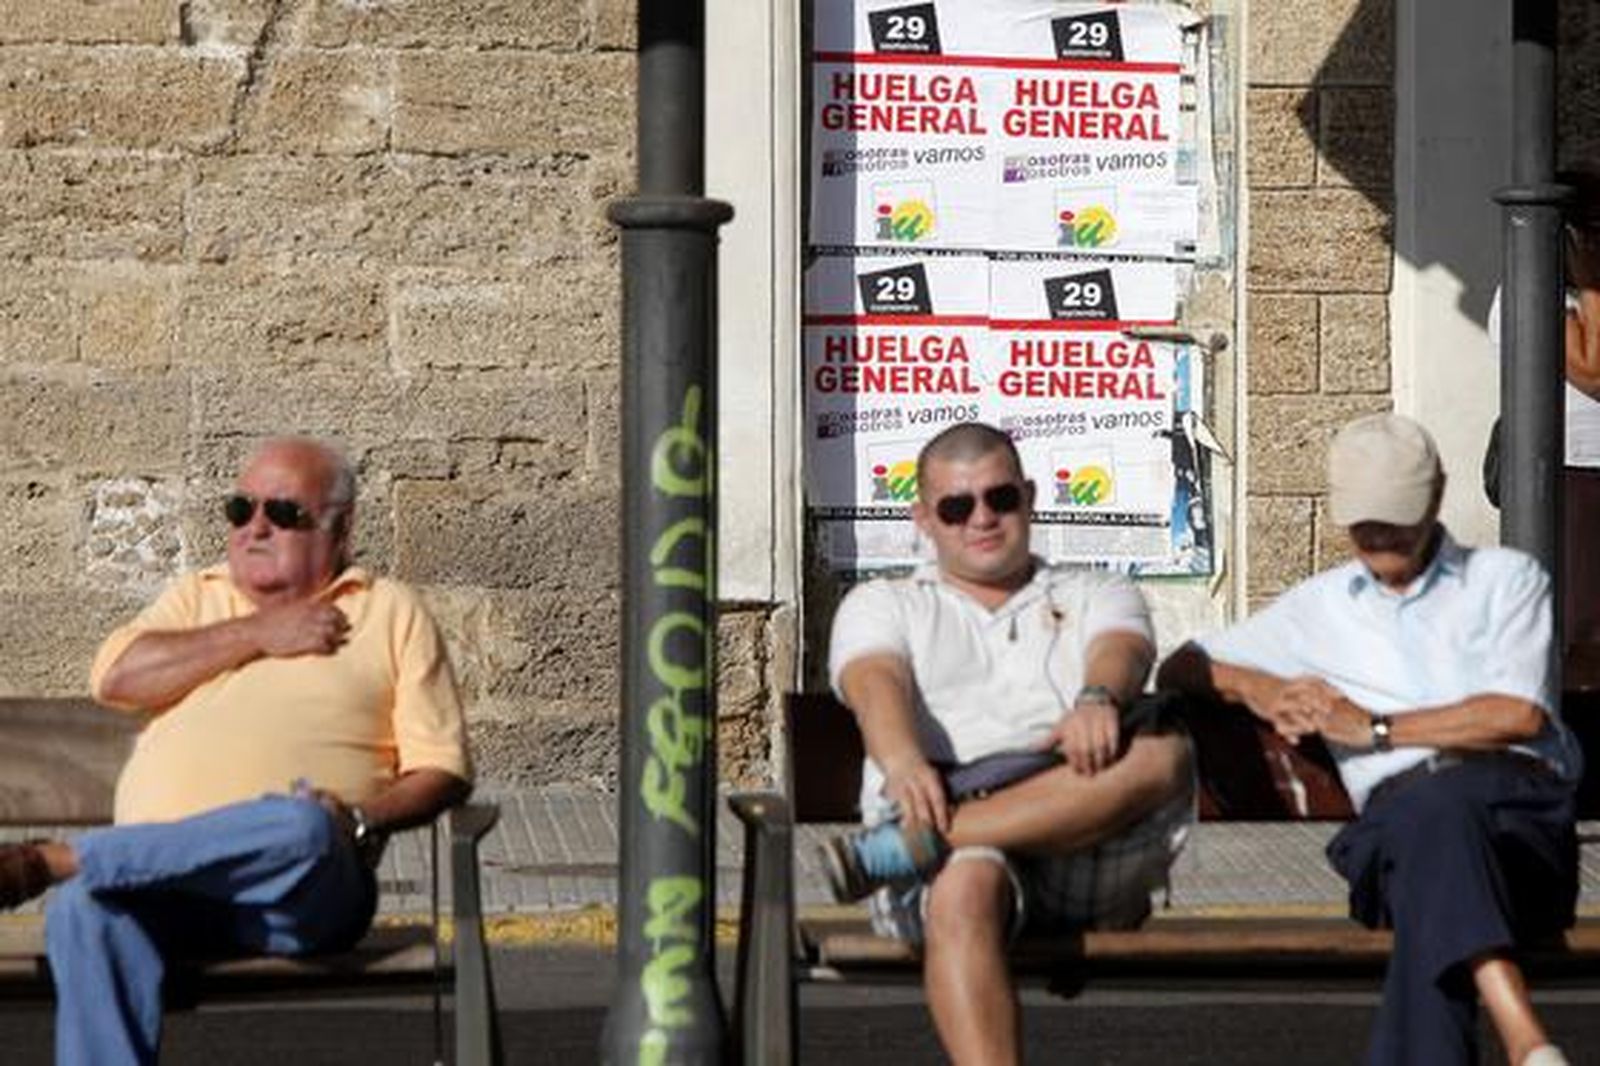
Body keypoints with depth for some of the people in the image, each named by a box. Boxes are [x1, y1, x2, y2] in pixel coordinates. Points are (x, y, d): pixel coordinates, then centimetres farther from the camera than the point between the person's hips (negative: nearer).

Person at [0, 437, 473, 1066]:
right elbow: (115, 678, 8)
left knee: (302, 827, -40)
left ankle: (58, 860, -29)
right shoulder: (198, 597, 29)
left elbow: (442, 770, 11)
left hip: (299, 890, -2)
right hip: (159, 877, 2)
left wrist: (359, 819, -9)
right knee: (85, 910, -35)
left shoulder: (391, 612, 20)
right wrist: (256, 635, 5)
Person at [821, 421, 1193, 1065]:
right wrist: (901, 759, -26)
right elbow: (876, 683, 0)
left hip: (1089, 855, 1)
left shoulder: (1096, 597, 27)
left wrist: (1098, 698, -27)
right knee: (965, 887, -39)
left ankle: (899, 850, -36)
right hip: (944, 811, -1)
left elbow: (1121, 650, 2)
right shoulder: (880, 606, 24)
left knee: (1159, 752, -32)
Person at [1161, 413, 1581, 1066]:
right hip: (1395, 811, 1)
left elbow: (1519, 715, 7)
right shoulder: (1319, 607, 33)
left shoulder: (1507, 578, 24)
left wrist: (1374, 728, 6)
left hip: (1515, 797, -1)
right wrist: (1254, 687, 11)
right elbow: (1180, 670, 35)